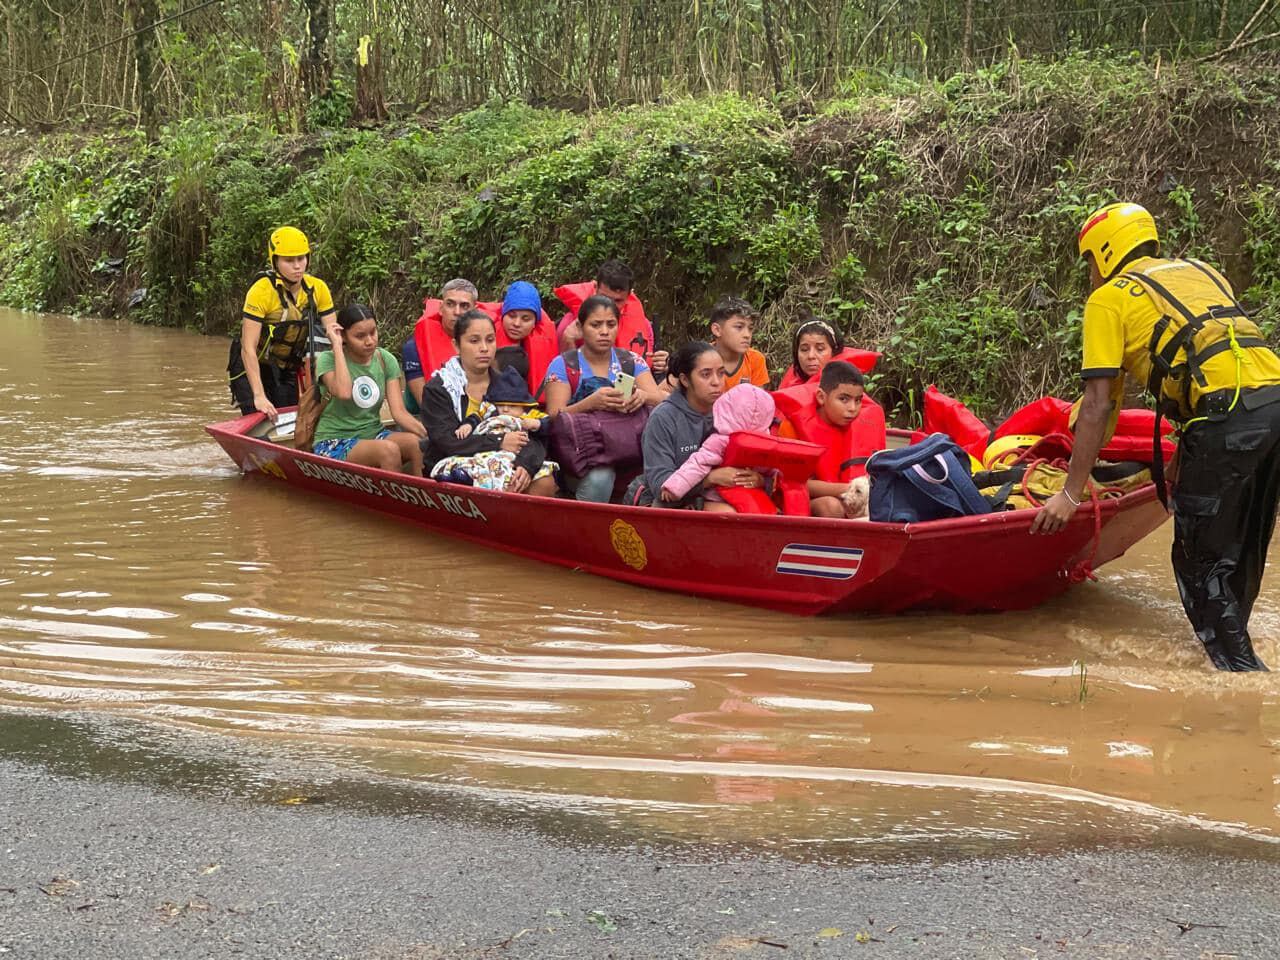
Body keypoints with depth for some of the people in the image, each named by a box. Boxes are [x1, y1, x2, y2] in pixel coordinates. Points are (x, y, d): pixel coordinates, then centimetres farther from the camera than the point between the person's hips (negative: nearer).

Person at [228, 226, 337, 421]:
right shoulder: (262, 291, -24)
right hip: (252, 369, -4)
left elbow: (332, 338, -9)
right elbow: (248, 349, -25)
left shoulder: (318, 289, -9)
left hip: (287, 371, 5)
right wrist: (259, 396, -30)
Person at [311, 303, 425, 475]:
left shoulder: (386, 360, 4)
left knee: (418, 444, -24)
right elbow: (344, 392, -30)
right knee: (389, 450, -31)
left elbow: (399, 412, -5)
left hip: (374, 434, 5)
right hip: (335, 442, -5)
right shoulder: (328, 360, -8)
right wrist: (337, 347, -20)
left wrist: (428, 434, -23)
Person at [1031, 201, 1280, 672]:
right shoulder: (1204, 272, 29)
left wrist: (1071, 493, 4)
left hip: (1230, 412, -7)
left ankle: (1239, 668, 2)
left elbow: (1099, 404, 2)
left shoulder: (1108, 298, 10)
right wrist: (1185, 457, 31)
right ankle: (1230, 644, 34)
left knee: (1200, 562, 5)